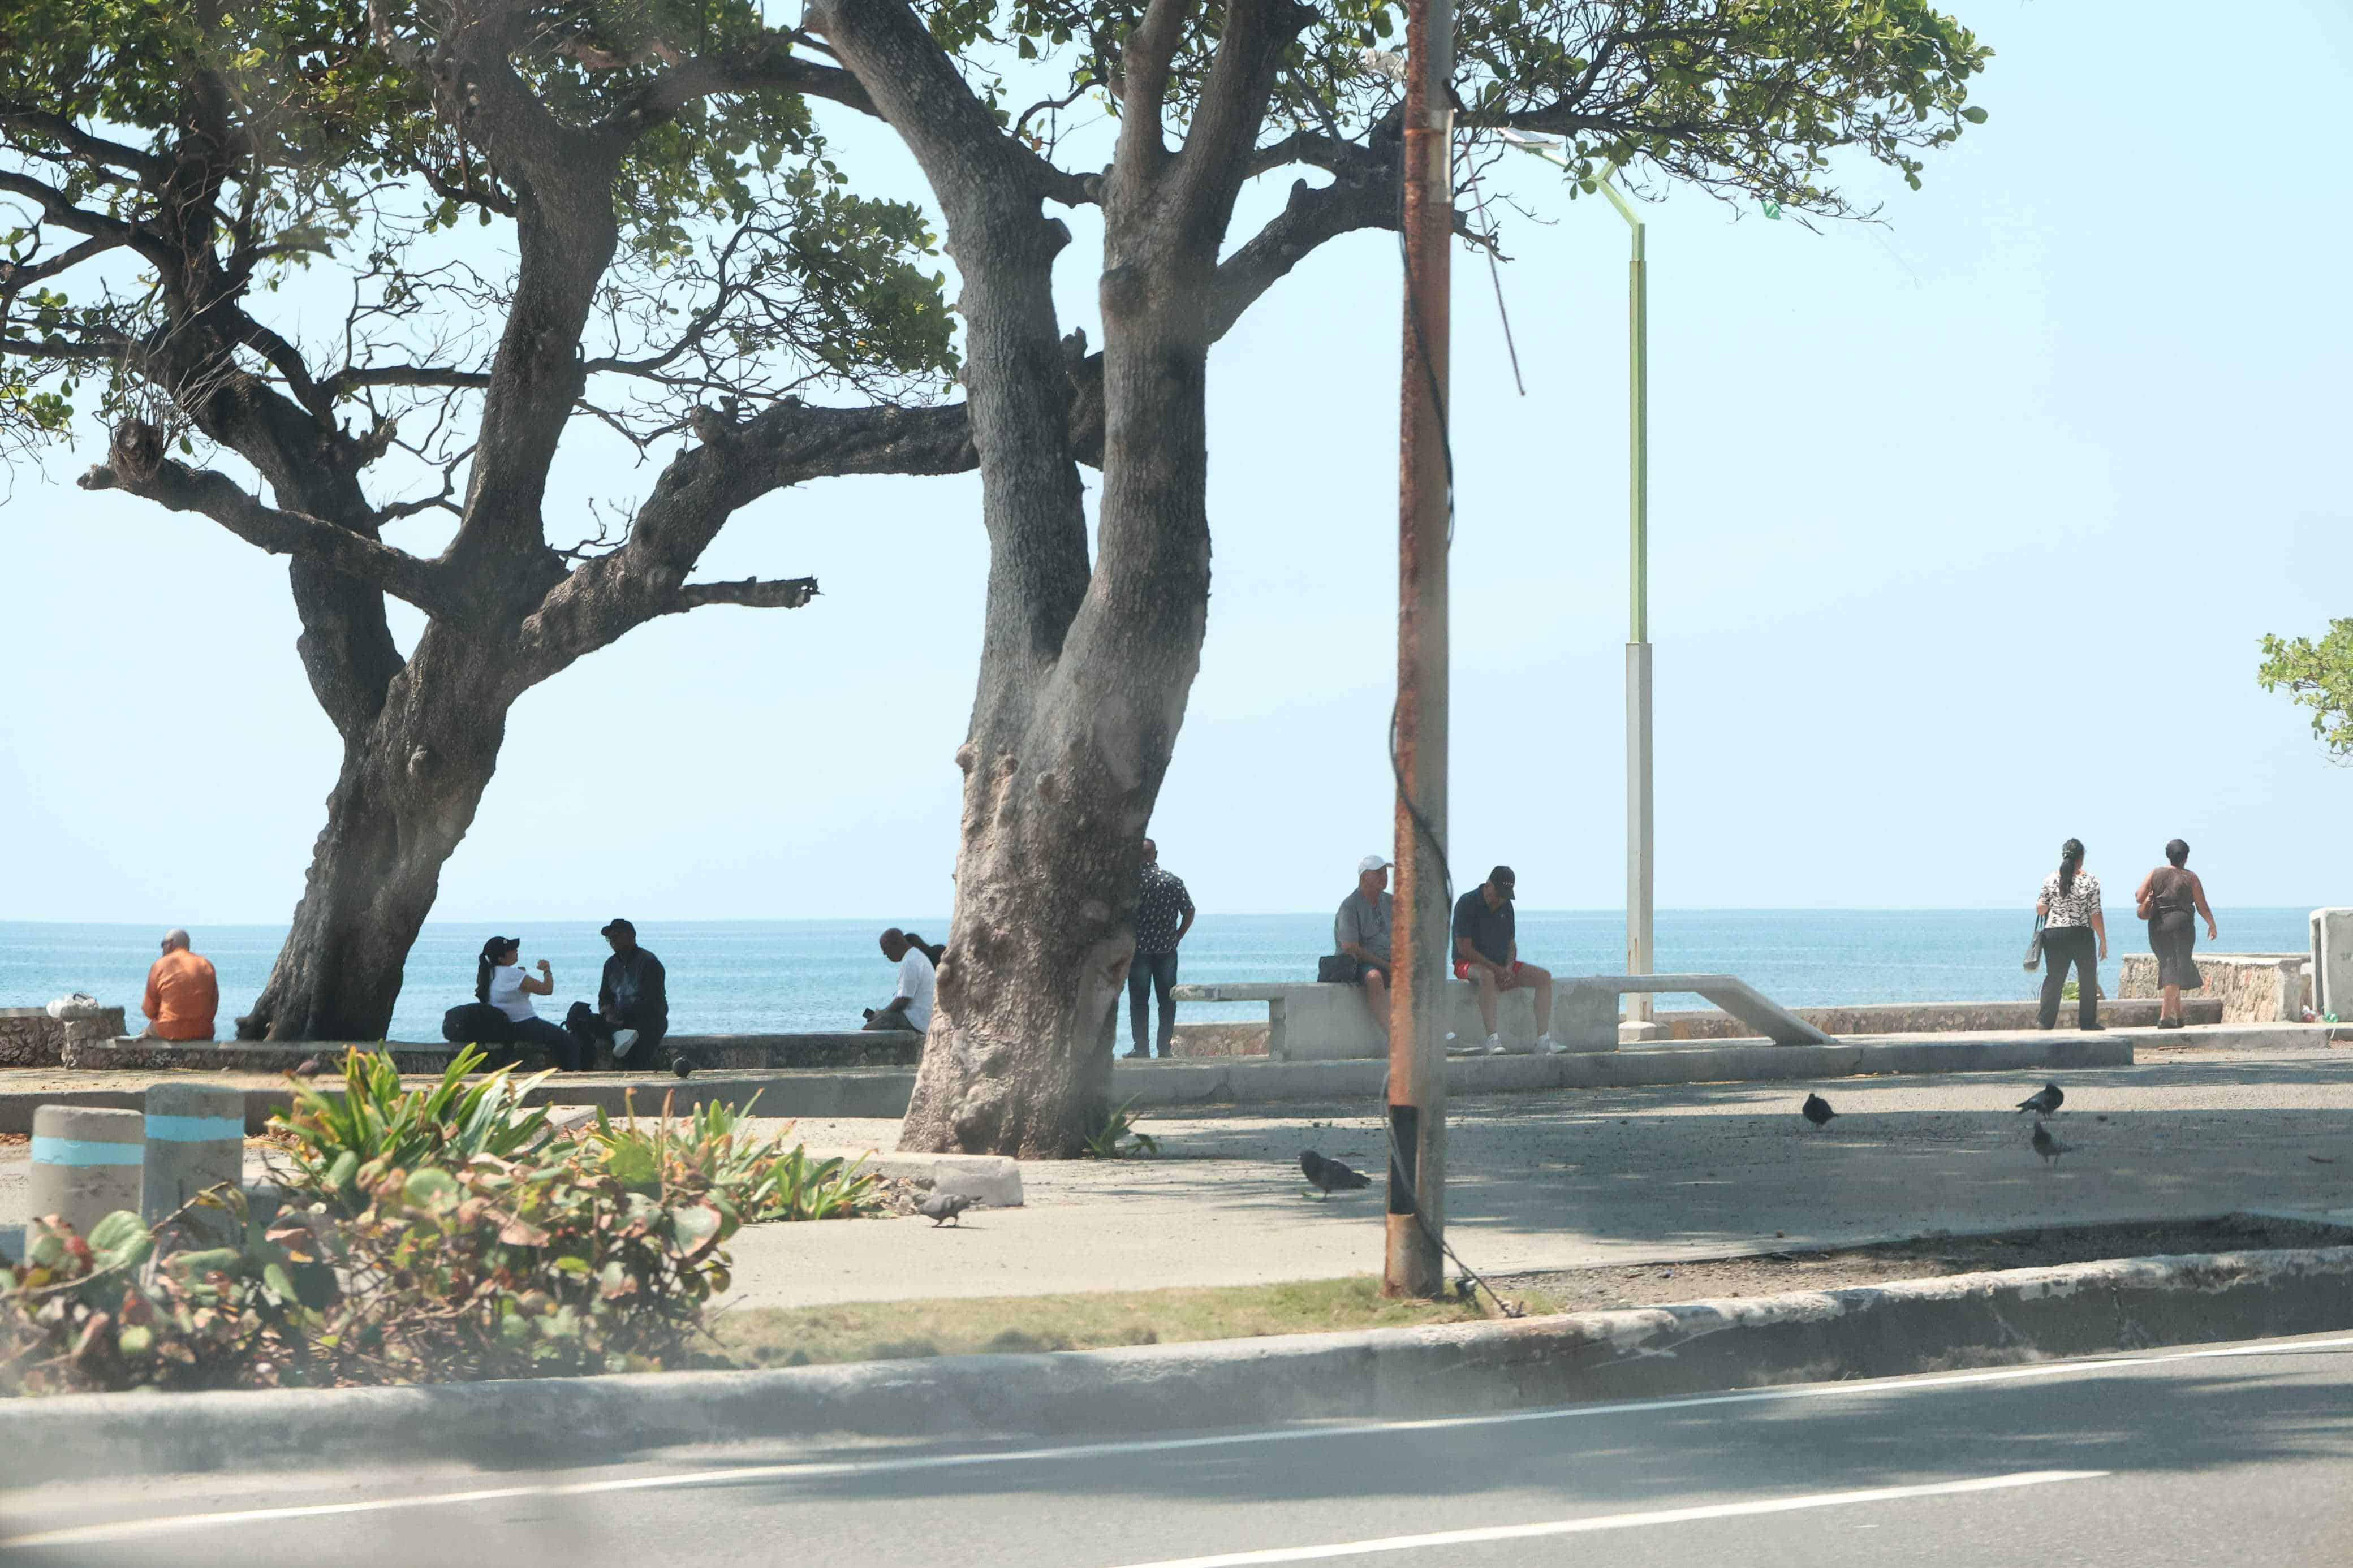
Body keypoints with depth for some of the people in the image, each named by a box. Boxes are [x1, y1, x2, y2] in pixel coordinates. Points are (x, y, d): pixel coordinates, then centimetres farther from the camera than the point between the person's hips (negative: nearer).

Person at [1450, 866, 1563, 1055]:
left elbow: (1511, 944, 16)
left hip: (1501, 966, 7)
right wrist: (1497, 969, -19)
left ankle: (1543, 1040, -16)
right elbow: (1464, 948, -17)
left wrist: (1509, 968, -7)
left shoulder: (1506, 906, 10)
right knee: (1487, 976, -42)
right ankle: (1492, 1039, -46)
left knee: (1544, 977, -9)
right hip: (1469, 965, -7)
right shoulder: (1467, 904, -12)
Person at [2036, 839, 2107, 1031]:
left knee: (2054, 978, 9)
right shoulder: (2090, 881, -7)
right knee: (2088, 979, 11)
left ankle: (2046, 1021, 2)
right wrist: (2103, 941, 1)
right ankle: (2087, 1022, 12)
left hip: (2053, 934, 2)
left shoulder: (2050, 879, -1)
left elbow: (2041, 909, 0)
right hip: (2081, 936, -2)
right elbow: (2096, 914, -7)